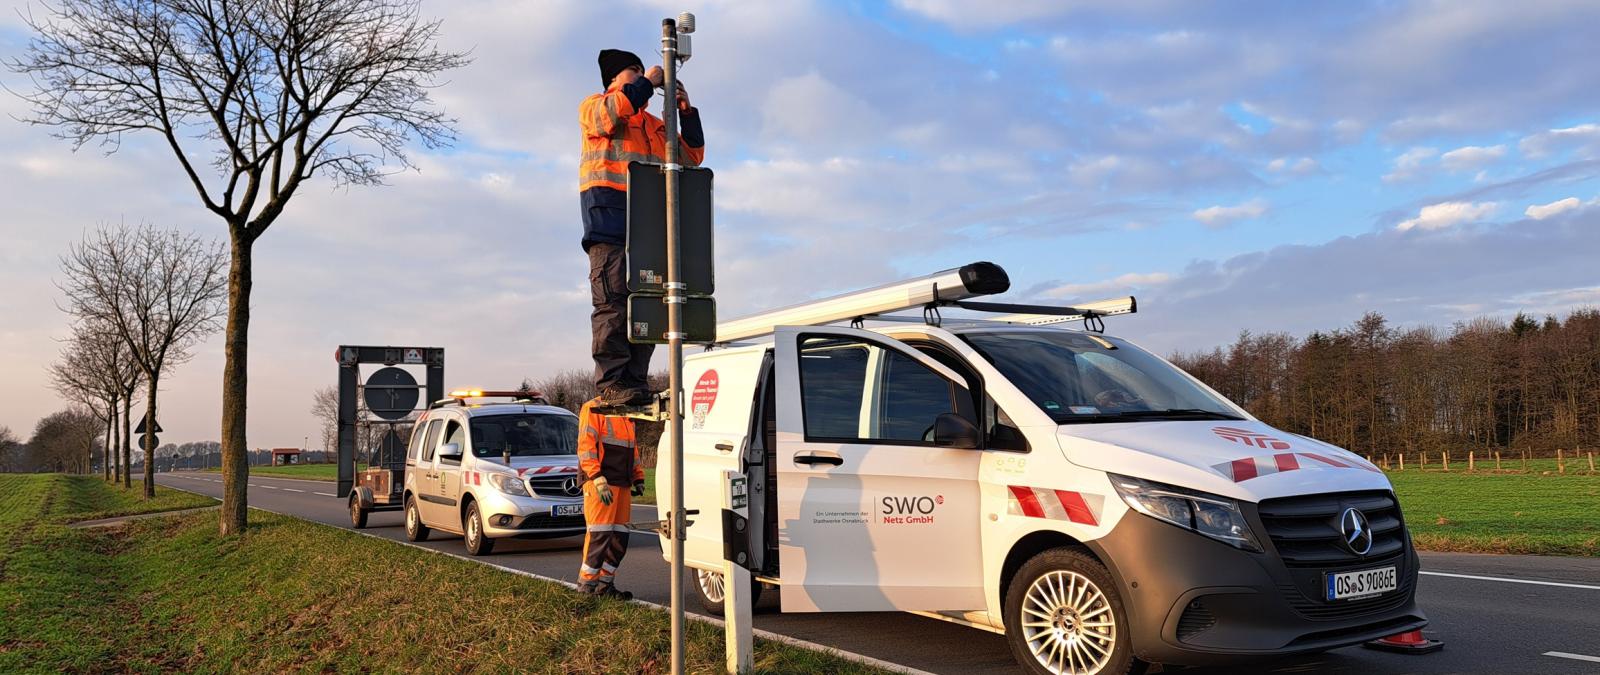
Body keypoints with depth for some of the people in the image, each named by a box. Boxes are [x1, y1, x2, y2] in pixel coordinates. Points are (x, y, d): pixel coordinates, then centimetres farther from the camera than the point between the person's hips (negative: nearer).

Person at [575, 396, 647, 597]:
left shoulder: (626, 416, 22)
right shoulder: (593, 409, -5)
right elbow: (585, 446, -14)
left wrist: (638, 479, 18)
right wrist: (598, 480, -21)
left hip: (623, 486, 8)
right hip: (600, 485, -8)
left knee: (620, 539, 8)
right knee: (599, 535, -10)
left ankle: (605, 584, 17)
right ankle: (586, 586, -1)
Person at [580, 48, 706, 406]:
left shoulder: (655, 125, 34)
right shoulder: (594, 105, 16)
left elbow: (690, 156, 26)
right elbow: (614, 111, -9)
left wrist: (686, 111, 16)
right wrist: (647, 82, 3)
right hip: (609, 221, -6)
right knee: (613, 303, -15)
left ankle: (636, 384, 1)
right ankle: (612, 384, -17)